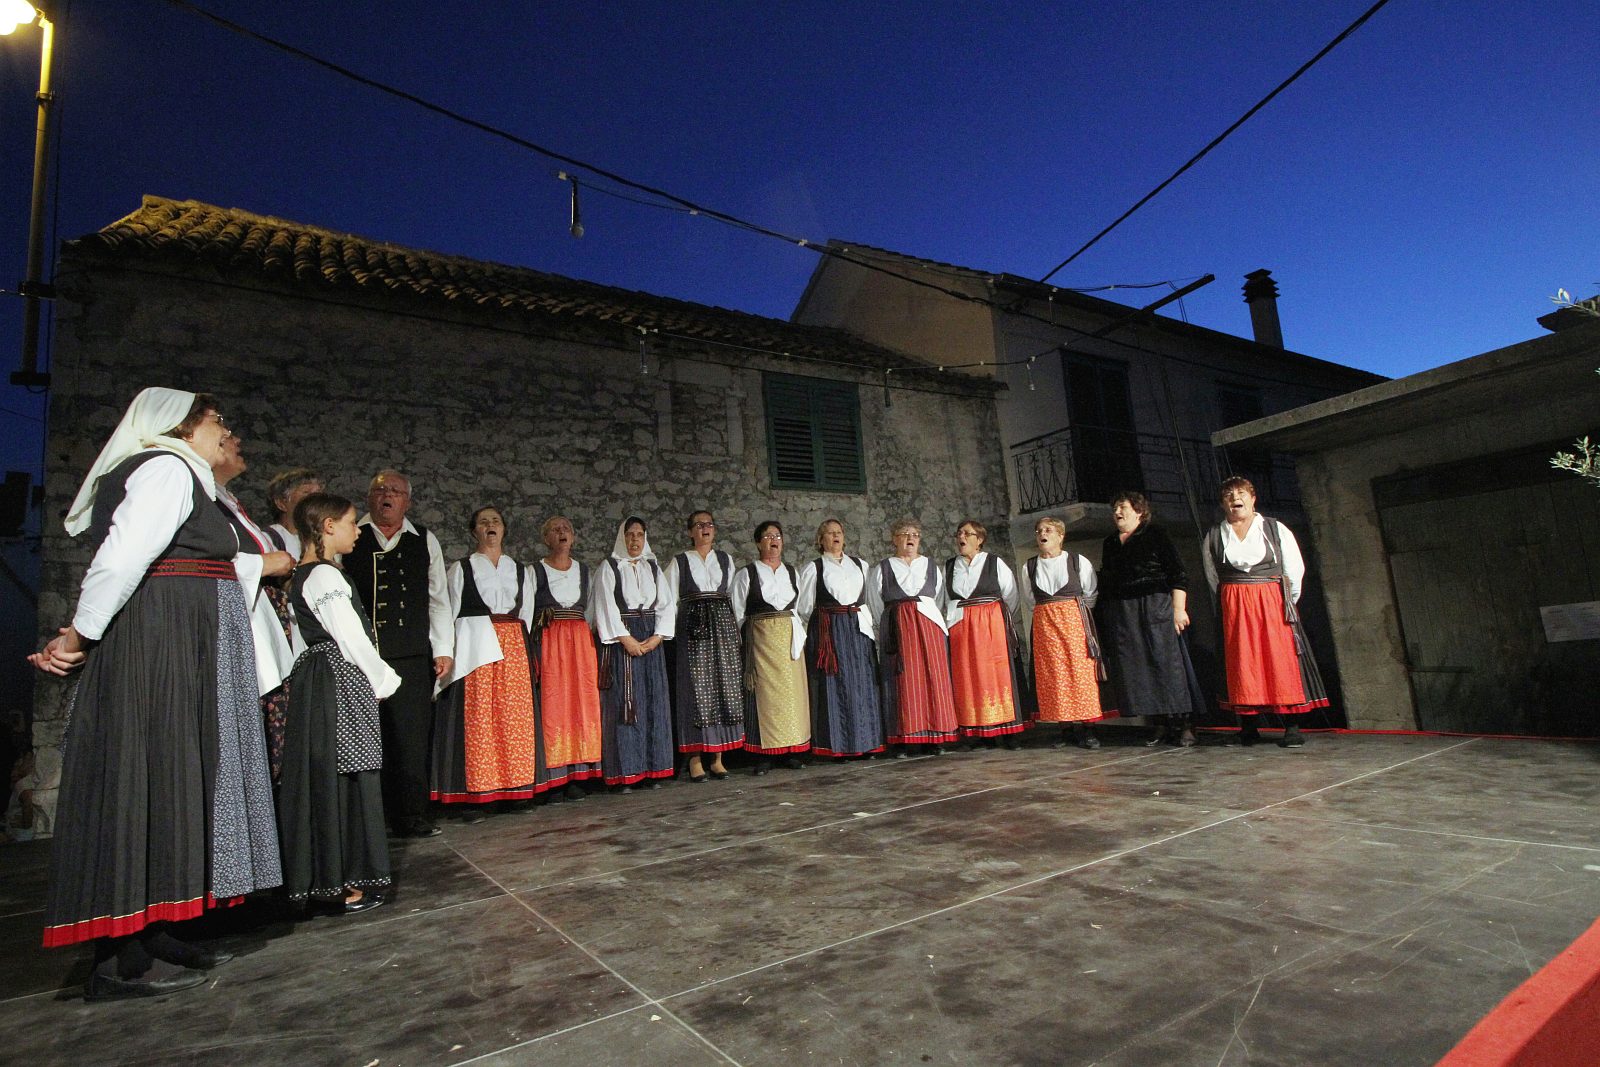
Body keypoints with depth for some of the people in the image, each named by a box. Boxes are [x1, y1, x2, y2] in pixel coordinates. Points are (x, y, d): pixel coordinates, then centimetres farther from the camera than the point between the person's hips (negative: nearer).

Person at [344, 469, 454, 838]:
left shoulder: (425, 541, 13)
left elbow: (438, 598, 13)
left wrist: (443, 649, 8)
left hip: (413, 656, 2)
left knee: (412, 738, 2)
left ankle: (411, 817, 11)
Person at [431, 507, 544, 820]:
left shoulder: (521, 570, 17)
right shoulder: (460, 568, 9)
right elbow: (450, 613, 4)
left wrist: (523, 648, 9)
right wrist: (449, 653, -4)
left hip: (514, 648, 3)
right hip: (474, 648, -3)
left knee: (515, 718, 1)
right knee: (477, 719, -6)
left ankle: (515, 788, 8)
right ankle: (474, 794, -1)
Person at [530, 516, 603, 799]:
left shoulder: (584, 570, 14)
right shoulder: (536, 571, 4)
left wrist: (589, 640, 6)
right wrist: (530, 648, -7)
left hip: (581, 640, 3)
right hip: (549, 642, -3)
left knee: (583, 702, -1)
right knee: (552, 704, -5)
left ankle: (576, 775, 5)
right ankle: (554, 778, 1)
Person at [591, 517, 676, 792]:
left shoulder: (653, 567, 15)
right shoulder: (609, 567, 3)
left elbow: (665, 604, 9)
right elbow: (606, 606, -6)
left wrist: (658, 636, -5)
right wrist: (626, 638, -13)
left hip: (651, 640, 4)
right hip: (621, 639, -4)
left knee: (653, 703, 2)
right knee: (624, 703, -5)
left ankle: (650, 770, 9)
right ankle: (622, 773, -1)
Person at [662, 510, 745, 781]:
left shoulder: (726, 559, 14)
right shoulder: (679, 562, 7)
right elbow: (670, 601, 5)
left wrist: (734, 626, 5)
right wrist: (669, 633, -2)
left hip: (723, 625, 3)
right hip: (692, 626, -2)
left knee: (724, 686, 0)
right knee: (695, 689, -5)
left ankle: (717, 757, 8)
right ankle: (696, 759, 0)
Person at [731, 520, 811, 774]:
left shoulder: (792, 572, 13)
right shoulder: (747, 573, 1)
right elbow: (737, 611, 2)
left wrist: (799, 632, 8)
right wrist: (749, 636, 0)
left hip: (790, 636, 4)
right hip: (761, 637, -4)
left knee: (792, 691, 3)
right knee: (765, 692, -5)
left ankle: (791, 751, 11)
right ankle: (764, 754, 1)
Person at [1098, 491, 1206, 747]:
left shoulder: (1155, 536, 0)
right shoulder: (1110, 543, 16)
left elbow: (1178, 575, -6)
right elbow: (1105, 582, 18)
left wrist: (1179, 609, -14)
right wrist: (1104, 616, 12)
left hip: (1156, 610, -5)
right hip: (1121, 617, 5)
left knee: (1168, 663, -5)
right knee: (1138, 670, 4)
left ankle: (1185, 726, 4)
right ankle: (1161, 725, 12)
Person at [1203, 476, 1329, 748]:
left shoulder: (1276, 529, 4)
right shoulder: (1214, 536, 7)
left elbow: (1295, 569, 6)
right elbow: (1212, 576, 12)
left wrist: (1288, 602, 8)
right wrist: (1228, 602, 10)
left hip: (1273, 603, -1)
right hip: (1234, 608, 1)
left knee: (1282, 659, -4)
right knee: (1241, 662, 0)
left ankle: (1292, 726, 2)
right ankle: (1249, 726, 5)